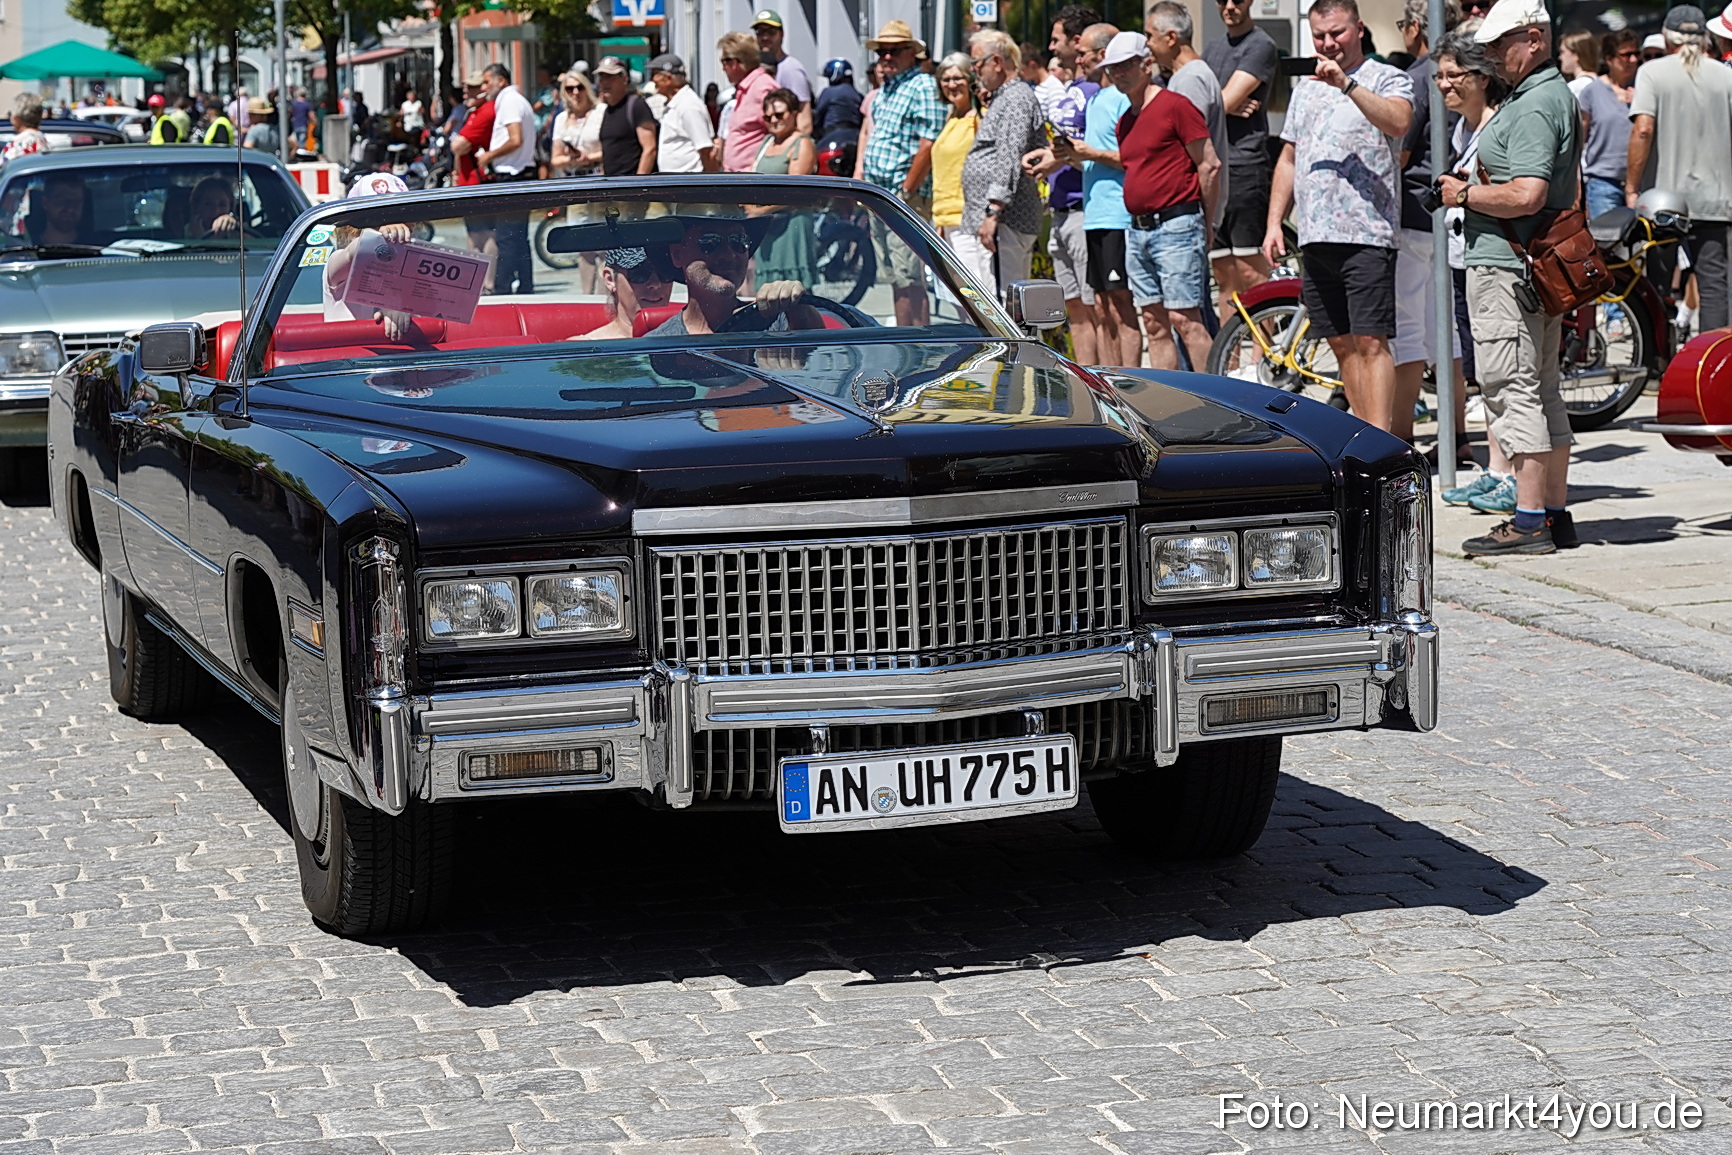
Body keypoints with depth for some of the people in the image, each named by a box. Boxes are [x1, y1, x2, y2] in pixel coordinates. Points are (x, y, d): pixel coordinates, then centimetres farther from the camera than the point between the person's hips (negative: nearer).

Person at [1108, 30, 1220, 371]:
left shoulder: (1175, 105, -7)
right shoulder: (1125, 120, 17)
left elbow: (1210, 165, -7)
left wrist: (1204, 224, -4)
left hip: (1176, 226, -8)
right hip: (1137, 232, 8)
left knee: (1185, 320, -11)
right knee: (1154, 325, 7)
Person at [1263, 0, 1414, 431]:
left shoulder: (1387, 79, 0)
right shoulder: (1305, 88, 20)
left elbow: (1399, 122, -21)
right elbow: (1289, 159, 23)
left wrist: (1347, 84, -28)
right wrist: (1274, 224, 16)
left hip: (1367, 234, -7)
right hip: (1315, 236, 7)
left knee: (1370, 343, -12)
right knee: (1343, 345, 9)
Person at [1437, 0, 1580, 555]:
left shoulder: (1533, 107, -17)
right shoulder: (1557, 94, 17)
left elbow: (1526, 196, -27)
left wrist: (1465, 194, -13)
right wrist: (1479, 186, 16)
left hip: (1505, 267, -11)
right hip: (1541, 267, 11)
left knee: (1512, 389, -9)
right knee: (1542, 392, 13)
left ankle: (1528, 522, -9)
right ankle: (1554, 514, 19)